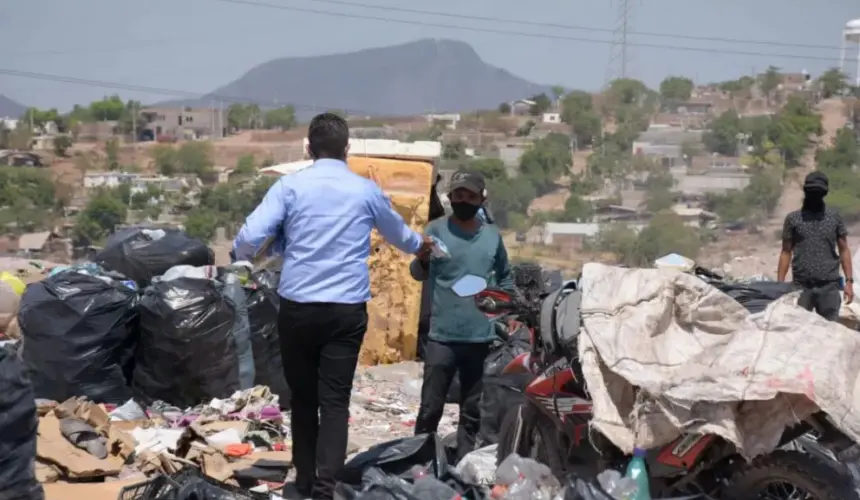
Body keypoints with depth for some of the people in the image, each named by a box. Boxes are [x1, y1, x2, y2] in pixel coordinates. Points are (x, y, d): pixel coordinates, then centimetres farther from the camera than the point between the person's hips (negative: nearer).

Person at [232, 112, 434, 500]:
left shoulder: (290, 185, -1)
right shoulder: (366, 190, 5)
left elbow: (251, 237, -8)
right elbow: (398, 233, 24)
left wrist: (240, 253, 16)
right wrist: (420, 246, 47)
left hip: (297, 307, 0)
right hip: (347, 310, 0)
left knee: (303, 397, 14)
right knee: (335, 400, -1)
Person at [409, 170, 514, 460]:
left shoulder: (492, 234, 8)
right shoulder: (437, 229, -2)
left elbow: (505, 276, 21)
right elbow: (418, 274, -11)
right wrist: (423, 259, -33)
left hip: (480, 337, 4)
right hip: (442, 336, -3)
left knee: (473, 410, 11)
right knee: (430, 407, -2)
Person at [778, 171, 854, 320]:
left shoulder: (835, 218, 7)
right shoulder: (793, 219, 6)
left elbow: (843, 250, 9)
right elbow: (786, 252, 7)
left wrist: (849, 281, 1)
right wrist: (780, 284, 0)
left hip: (829, 286, 0)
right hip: (801, 286, 0)